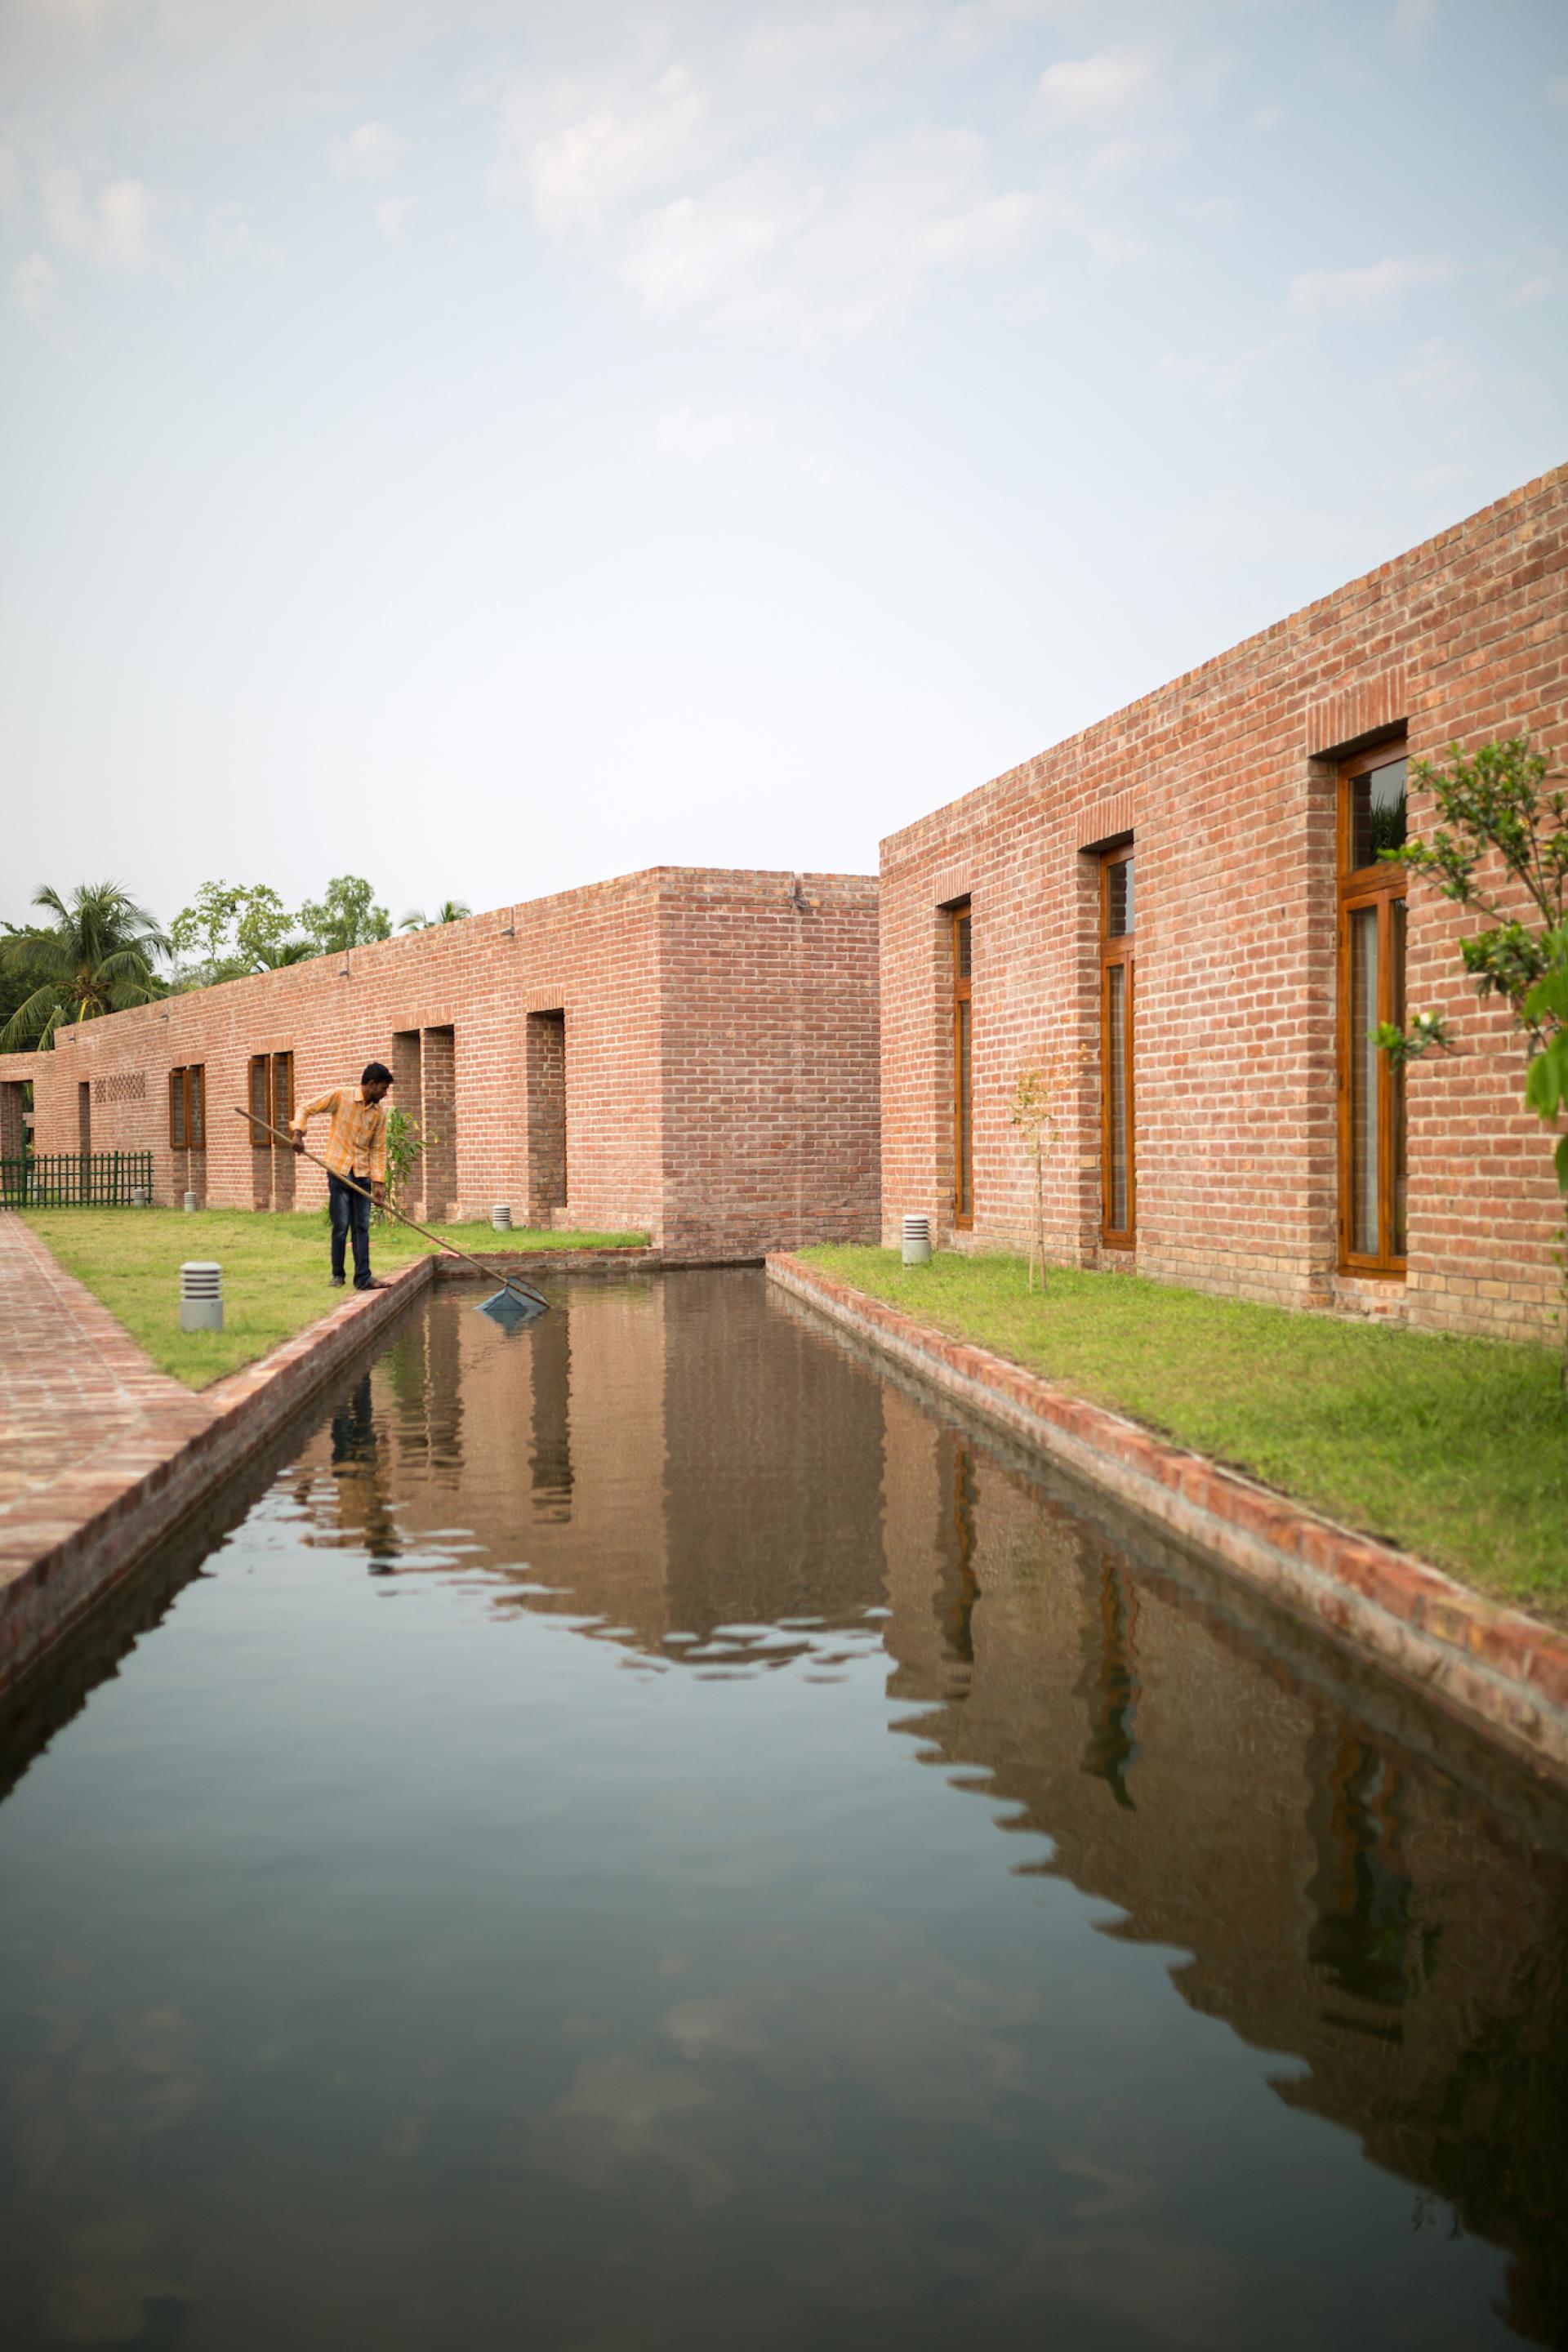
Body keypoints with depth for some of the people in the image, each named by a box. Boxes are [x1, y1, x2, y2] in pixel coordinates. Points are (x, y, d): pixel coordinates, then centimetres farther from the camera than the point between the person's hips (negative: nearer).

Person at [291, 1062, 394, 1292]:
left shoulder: (379, 1113, 5)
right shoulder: (340, 1096, -7)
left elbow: (378, 1150, 6)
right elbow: (306, 1110, -2)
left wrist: (379, 1182, -2)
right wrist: (298, 1133, -19)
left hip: (362, 1174, 4)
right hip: (339, 1170, -4)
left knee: (362, 1227, 2)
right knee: (341, 1226, -3)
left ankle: (363, 1278, 3)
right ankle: (337, 1275, 11)